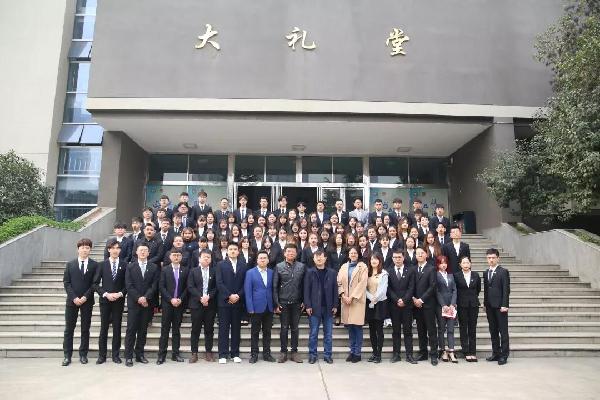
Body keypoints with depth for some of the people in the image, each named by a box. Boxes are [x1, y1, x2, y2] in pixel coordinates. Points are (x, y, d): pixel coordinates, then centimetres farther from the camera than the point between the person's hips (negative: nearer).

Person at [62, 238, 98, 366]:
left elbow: (95, 283, -2)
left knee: (85, 329, 6)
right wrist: (74, 298, -10)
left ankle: (83, 354, 15)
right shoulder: (70, 264, 6)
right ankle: (67, 355, 12)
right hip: (72, 301, 1)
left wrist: (85, 297, -12)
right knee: (69, 329, 4)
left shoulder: (94, 265, 1)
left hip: (87, 301, -1)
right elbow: (66, 282, 1)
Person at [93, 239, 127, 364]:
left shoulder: (124, 265, 2)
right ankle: (102, 355, 15)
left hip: (119, 301, 0)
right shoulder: (102, 264, 3)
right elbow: (95, 283, 1)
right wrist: (106, 294, -11)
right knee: (104, 328, 5)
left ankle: (115, 355, 14)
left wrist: (120, 294, -12)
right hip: (105, 300, 0)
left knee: (117, 328, 5)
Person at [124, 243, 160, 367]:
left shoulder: (154, 267, 6)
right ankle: (128, 356, 5)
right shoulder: (130, 267, 5)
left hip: (147, 303, 1)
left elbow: (154, 285, 0)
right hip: (133, 303, -1)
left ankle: (140, 355, 14)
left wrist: (145, 298, -14)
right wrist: (138, 298, -13)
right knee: (131, 330, 0)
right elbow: (129, 286, -3)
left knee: (143, 330, 6)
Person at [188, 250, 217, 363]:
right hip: (196, 304, -1)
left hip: (210, 304, 1)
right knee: (195, 329, 3)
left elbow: (216, 287, 2)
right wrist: (200, 298, -14)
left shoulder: (214, 272, 7)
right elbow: (190, 287, -3)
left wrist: (208, 296, -13)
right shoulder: (193, 271, 6)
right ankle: (194, 353, 11)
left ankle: (208, 352, 14)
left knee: (209, 329, 5)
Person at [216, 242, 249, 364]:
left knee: (236, 328, 6)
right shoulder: (221, 264, 4)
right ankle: (223, 355, 7)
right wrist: (229, 296, -13)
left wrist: (238, 295, -10)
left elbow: (245, 283, 3)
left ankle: (235, 354, 14)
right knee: (223, 328, 1)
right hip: (224, 301, -1)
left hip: (238, 302, 2)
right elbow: (219, 283, -5)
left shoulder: (244, 265, 8)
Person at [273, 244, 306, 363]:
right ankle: (283, 352, 16)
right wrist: (276, 303, -5)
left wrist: (304, 301, -1)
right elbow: (275, 286, -1)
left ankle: (294, 352, 18)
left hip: (296, 303, 1)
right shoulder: (279, 267, 0)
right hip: (283, 302, -1)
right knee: (284, 328, 7)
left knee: (295, 328, 9)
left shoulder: (302, 266, 2)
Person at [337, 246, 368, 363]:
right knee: (350, 326, 7)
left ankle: (357, 353, 7)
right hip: (345, 300, 4)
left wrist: (352, 297, -13)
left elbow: (362, 283, -8)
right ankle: (352, 351, 17)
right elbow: (339, 282, 8)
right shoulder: (343, 267, 14)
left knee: (357, 326, -2)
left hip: (357, 300, -4)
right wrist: (343, 295, -6)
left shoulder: (362, 266, 1)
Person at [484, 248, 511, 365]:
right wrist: (485, 304, 11)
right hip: (490, 307, 6)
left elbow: (506, 290, -10)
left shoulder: (503, 272, -5)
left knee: (503, 331, 1)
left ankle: (504, 355, 8)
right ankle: (496, 353, 20)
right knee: (493, 331, 11)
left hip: (500, 306, -6)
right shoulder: (486, 273, 14)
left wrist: (504, 305, -16)